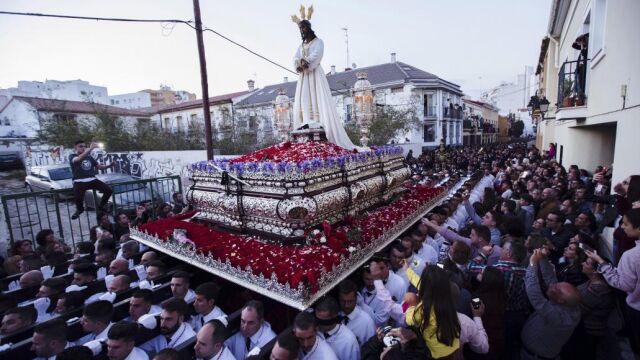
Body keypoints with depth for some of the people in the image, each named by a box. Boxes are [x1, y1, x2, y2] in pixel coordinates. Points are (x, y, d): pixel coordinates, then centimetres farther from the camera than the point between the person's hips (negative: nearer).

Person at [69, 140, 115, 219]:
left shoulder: (89, 157, 18)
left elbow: (99, 167, 20)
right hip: (79, 181, -4)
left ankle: (101, 206, 13)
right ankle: (79, 209, 11)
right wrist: (90, 149, -34)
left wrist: (109, 165, 0)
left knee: (108, 190, -13)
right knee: (78, 198, -27)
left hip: (92, 180, 5)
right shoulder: (72, 156, 2)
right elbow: (79, 159, -24)